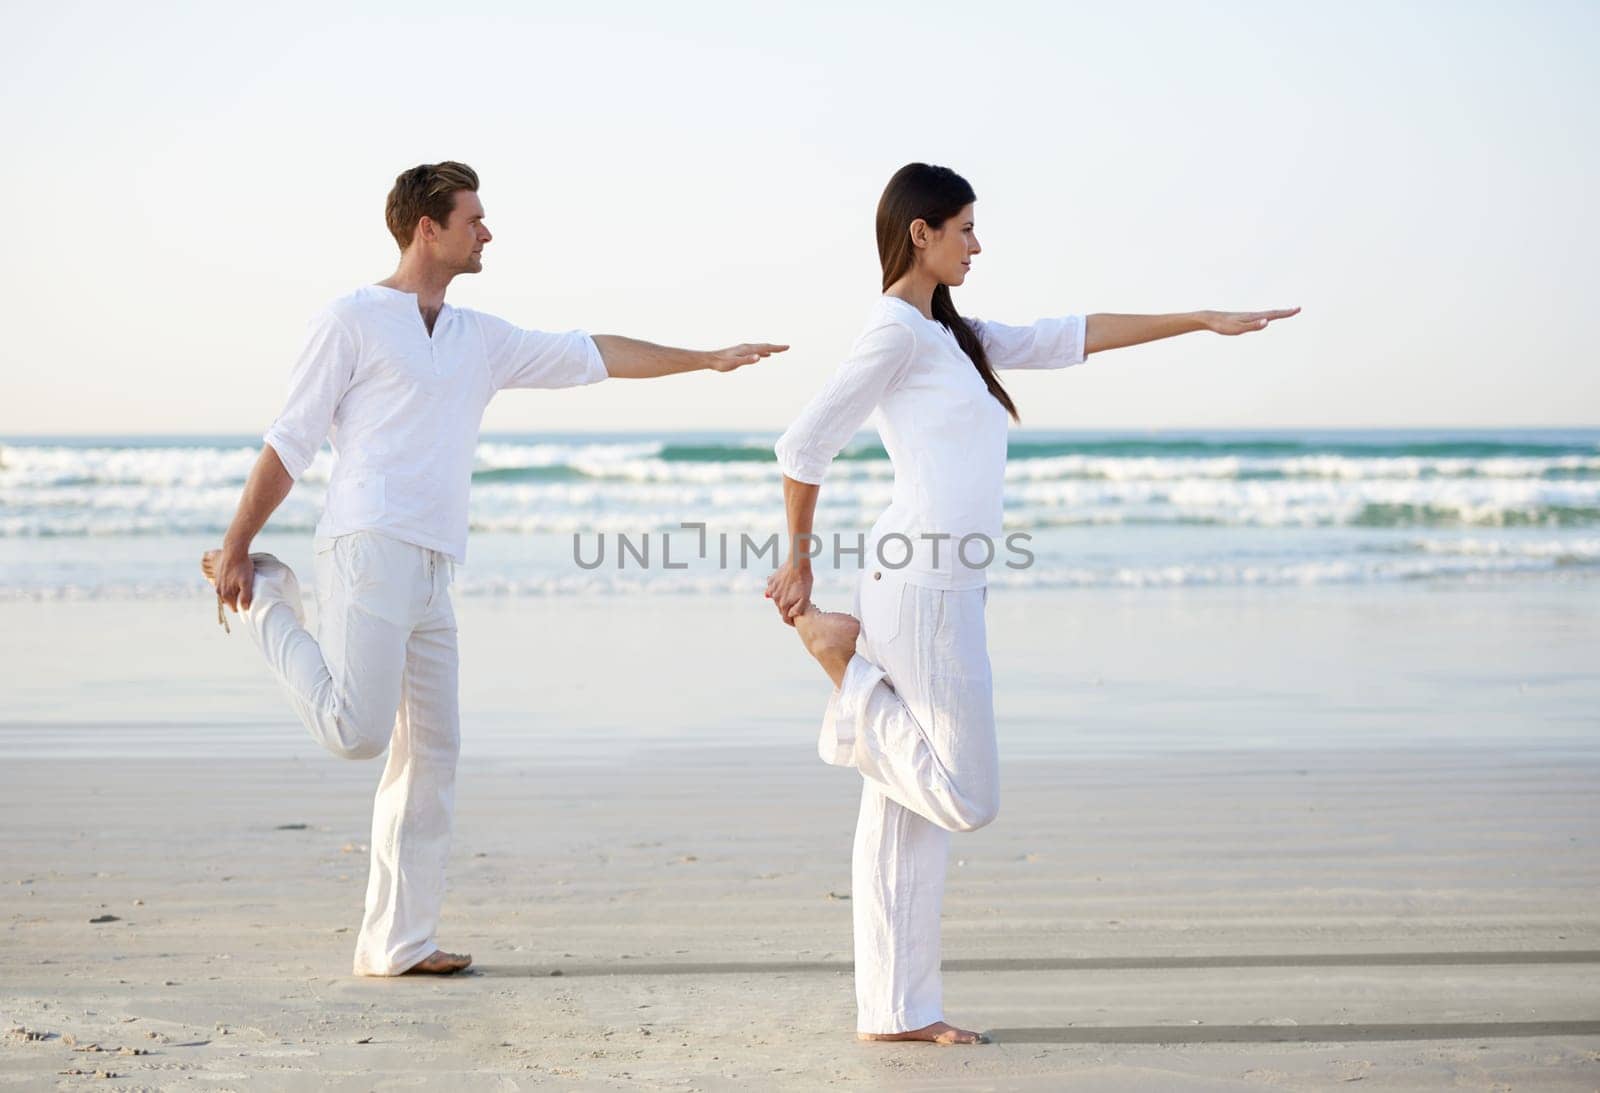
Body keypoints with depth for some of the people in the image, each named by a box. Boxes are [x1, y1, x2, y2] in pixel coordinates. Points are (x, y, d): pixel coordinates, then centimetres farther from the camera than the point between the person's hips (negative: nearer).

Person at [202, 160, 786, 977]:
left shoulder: (481, 339, 21)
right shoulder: (352, 320, 1)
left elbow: (590, 355, 24)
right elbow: (289, 443, -1)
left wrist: (706, 359, 21)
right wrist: (234, 549, -4)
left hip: (431, 574, 7)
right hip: (369, 550, -7)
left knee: (430, 756, 3)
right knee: (356, 730, -18)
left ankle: (396, 944, 7)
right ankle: (267, 604, 6)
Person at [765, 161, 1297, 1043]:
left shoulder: (951, 333, 20)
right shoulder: (897, 328, -9)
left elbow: (1066, 339, 22)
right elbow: (804, 444, -11)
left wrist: (1202, 322, 21)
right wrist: (798, 559, -1)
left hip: (937, 587, 9)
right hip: (923, 585, -9)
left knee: (906, 812, 8)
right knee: (965, 796, -4)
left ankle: (896, 1011, 11)